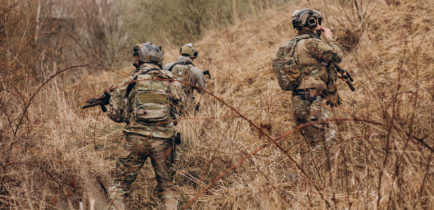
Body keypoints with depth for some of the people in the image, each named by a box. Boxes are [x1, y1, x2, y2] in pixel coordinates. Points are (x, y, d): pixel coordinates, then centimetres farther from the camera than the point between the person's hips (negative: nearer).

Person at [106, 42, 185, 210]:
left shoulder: (131, 82, 1)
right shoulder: (170, 81, 5)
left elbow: (116, 114, 4)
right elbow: (176, 113, 12)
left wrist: (112, 97, 23)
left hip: (136, 138, -1)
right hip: (162, 139, 2)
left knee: (121, 183, 10)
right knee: (166, 183, 15)